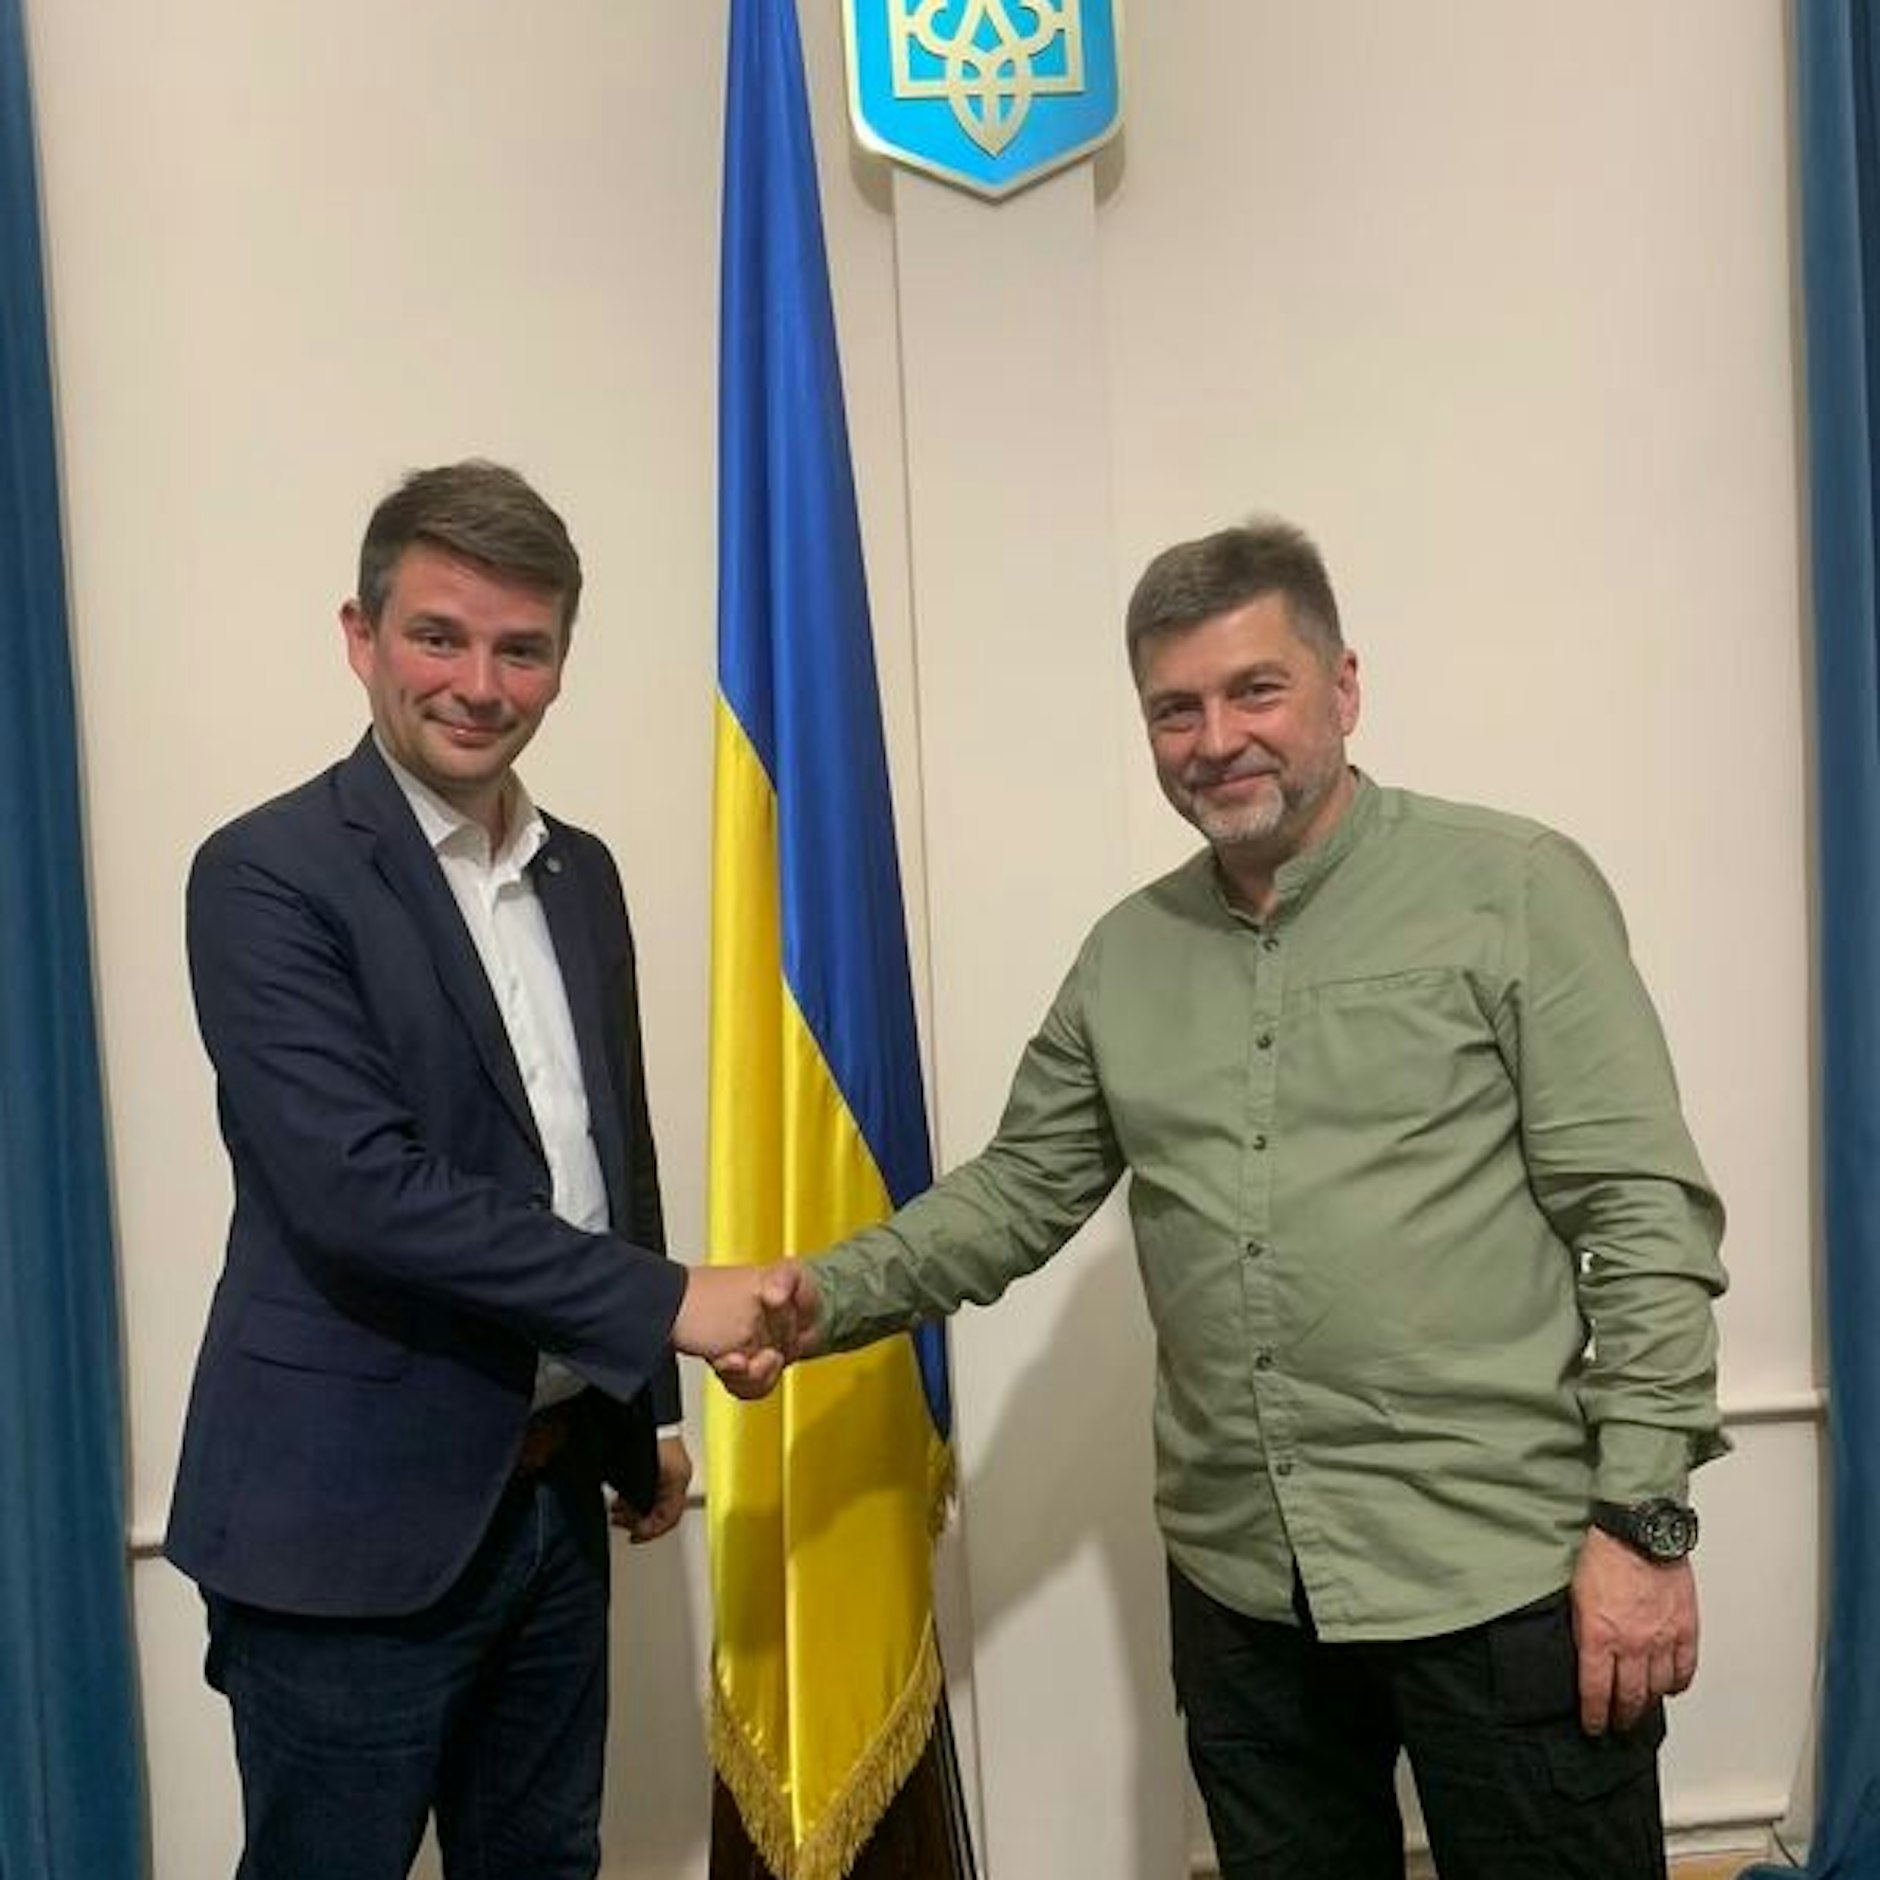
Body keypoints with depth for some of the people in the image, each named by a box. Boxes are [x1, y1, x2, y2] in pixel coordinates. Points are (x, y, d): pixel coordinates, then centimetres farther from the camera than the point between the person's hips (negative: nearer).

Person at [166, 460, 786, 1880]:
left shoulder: (583, 875, 8)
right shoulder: (270, 876, -13)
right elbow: (360, 1189, -23)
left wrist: (644, 1413, 16)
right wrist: (664, 1302, -20)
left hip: (552, 1496, 6)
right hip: (352, 1516, -6)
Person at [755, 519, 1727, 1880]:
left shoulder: (1514, 889, -6)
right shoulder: (1127, 954, 7)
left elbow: (1643, 1215, -8)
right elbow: (1019, 1191, 9)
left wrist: (1645, 1519, -12)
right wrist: (832, 1298, -5)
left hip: (1504, 1570, -4)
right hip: (1240, 1583, 4)